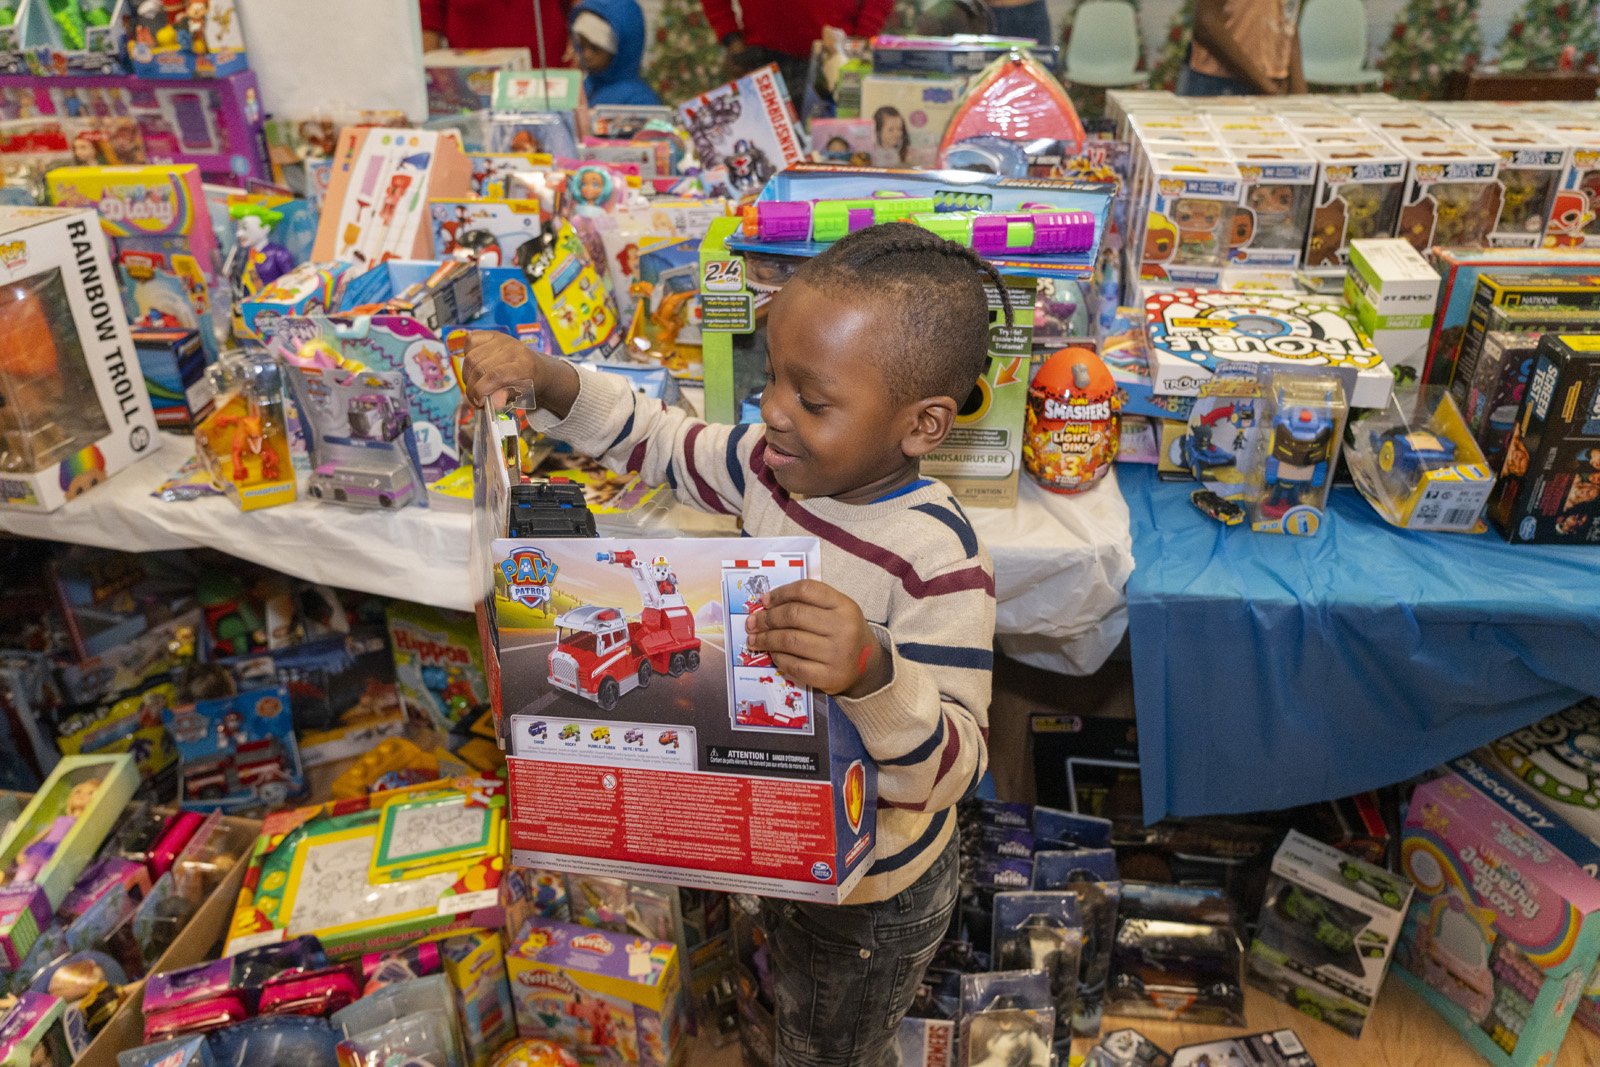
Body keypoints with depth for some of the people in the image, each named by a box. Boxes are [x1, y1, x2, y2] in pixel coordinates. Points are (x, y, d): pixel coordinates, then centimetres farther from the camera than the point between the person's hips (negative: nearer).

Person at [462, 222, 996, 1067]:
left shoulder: (939, 561, -36)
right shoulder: (772, 464, -16)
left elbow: (949, 769, -36)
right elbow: (659, 442, 0)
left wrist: (873, 676, -57)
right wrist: (550, 384, -17)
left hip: (873, 889, -6)